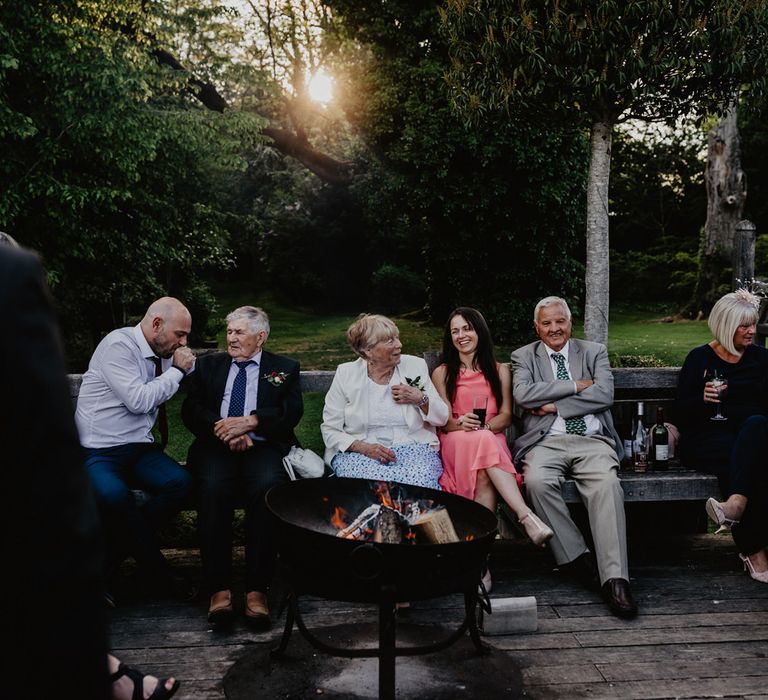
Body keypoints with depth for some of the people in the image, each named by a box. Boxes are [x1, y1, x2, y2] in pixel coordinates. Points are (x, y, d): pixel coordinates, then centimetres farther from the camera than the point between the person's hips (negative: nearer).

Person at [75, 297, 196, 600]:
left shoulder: (164, 354, 11)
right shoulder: (118, 345, -11)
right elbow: (138, 400, -19)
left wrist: (188, 365, 1)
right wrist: (177, 370, -9)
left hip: (138, 449, 7)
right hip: (98, 452, -7)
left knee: (180, 482, -21)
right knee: (113, 495, -36)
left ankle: (105, 563, -10)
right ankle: (156, 575, -16)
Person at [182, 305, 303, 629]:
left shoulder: (285, 368, 17)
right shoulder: (208, 365, 22)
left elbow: (291, 412, 0)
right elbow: (190, 410, 9)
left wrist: (249, 422, -14)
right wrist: (221, 428, -10)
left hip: (263, 447, -1)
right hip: (216, 446, 1)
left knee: (267, 487, -34)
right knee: (213, 487, -32)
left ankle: (257, 590, -31)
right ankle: (219, 588, -29)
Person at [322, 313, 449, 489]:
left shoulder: (415, 366, 7)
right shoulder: (345, 374, 2)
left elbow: (442, 418, 13)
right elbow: (330, 430, 2)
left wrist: (421, 399, -8)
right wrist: (364, 447, -15)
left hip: (414, 448, 2)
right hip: (358, 452, -1)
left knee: (420, 480, -32)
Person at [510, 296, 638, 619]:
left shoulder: (594, 351, 17)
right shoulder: (524, 356, 14)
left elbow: (605, 394, 0)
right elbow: (523, 394, -6)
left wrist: (555, 405, -5)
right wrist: (577, 386, -4)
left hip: (592, 441, 0)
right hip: (547, 442, 0)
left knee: (607, 484, -31)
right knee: (537, 481, -33)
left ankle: (615, 580, -33)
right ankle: (575, 556, -17)